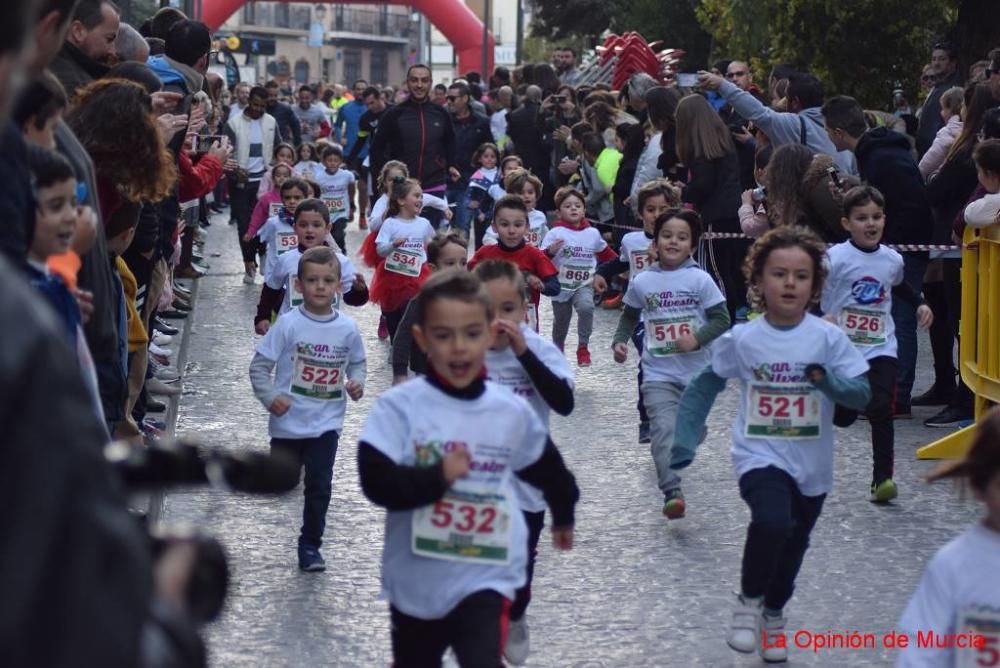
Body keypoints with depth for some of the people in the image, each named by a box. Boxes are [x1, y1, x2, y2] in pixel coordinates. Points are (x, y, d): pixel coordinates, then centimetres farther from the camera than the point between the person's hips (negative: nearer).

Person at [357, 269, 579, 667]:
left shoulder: (513, 413, -3)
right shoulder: (399, 407, -12)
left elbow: (547, 468, 16)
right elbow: (377, 482, -20)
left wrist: (563, 516, 31)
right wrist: (438, 476, -26)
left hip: (486, 578, 0)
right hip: (416, 580, 0)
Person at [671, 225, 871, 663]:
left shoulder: (829, 338, -9)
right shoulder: (741, 339, -9)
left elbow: (862, 396, -11)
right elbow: (702, 388, 4)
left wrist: (828, 380, -30)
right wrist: (685, 442, -2)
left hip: (811, 465, 2)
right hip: (761, 456, -2)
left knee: (792, 548, 18)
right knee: (772, 521, -30)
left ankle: (774, 614, 47)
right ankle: (749, 602, -5)